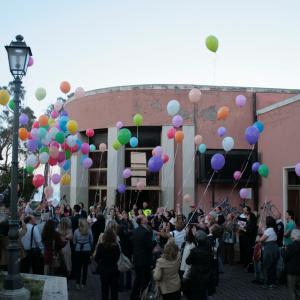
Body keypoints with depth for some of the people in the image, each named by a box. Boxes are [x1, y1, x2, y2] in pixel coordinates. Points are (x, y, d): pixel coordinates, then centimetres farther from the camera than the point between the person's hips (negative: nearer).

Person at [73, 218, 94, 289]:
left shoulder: (76, 231, -8)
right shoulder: (89, 231, -6)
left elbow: (74, 242, 1)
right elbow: (91, 241, 2)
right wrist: (90, 248, 16)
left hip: (78, 250, 0)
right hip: (87, 250, 0)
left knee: (78, 267, 9)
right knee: (85, 267, 8)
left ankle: (78, 283, 11)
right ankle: (83, 283, 11)